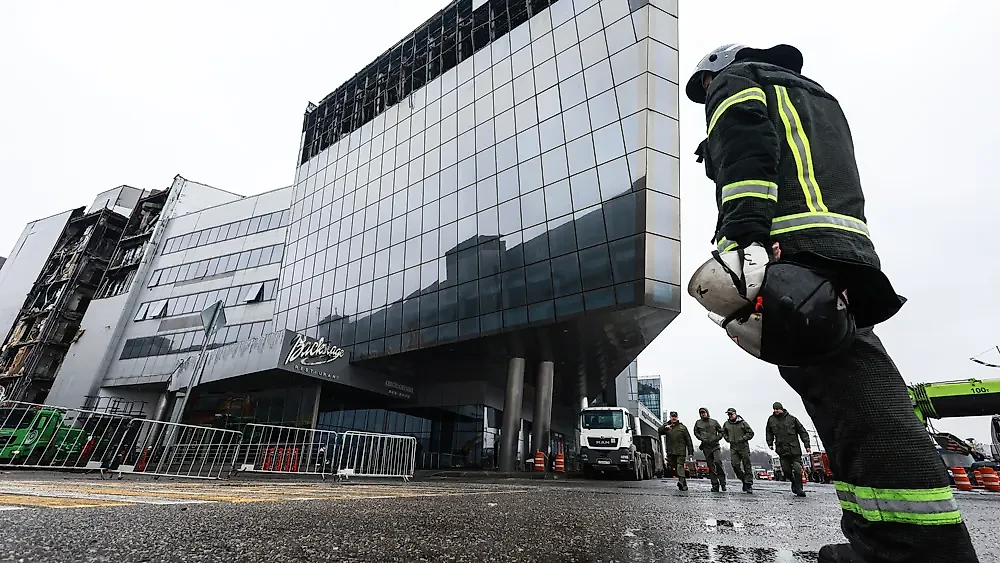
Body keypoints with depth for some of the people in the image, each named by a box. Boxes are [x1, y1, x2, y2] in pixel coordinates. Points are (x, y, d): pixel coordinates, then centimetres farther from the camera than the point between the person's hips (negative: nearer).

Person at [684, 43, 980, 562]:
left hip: (793, 250, -9)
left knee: (866, 422, -17)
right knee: (864, 416, 5)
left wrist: (741, 238, -23)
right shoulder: (811, 95, 41)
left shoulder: (734, 81, 16)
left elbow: (747, 150, -8)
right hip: (846, 253, 9)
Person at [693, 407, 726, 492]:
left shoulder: (714, 422, 5)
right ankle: (715, 485, 9)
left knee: (718, 462, -18)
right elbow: (696, 433, 16)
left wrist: (715, 439, -4)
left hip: (715, 445, -2)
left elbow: (721, 432, 10)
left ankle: (722, 481, -2)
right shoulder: (698, 423, 7)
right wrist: (703, 439, 0)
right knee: (711, 466, 3)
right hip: (706, 447, 2)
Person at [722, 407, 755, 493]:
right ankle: (744, 480, 14)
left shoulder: (742, 423, -5)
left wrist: (743, 439, -10)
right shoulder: (726, 424, 8)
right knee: (735, 465, -4)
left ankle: (749, 484, 5)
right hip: (733, 447, 4)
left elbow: (751, 433, -2)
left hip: (743, 446, -4)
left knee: (747, 465, 0)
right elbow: (723, 433, 26)